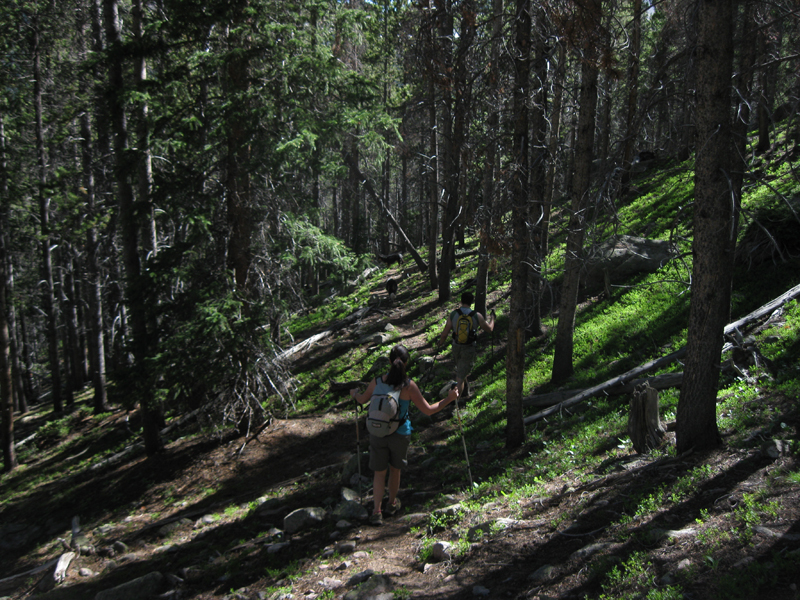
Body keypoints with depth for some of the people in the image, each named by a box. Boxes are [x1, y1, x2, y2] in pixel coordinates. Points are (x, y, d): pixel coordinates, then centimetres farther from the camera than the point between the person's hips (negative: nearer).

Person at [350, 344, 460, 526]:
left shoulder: (377, 382, -10)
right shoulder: (408, 386, -19)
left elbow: (363, 400, 10)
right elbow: (428, 410, -13)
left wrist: (355, 393, 33)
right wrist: (449, 398, -3)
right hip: (400, 435, -1)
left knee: (379, 472, 15)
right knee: (395, 470, 21)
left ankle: (377, 511, 11)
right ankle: (392, 503, 40)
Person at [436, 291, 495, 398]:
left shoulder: (453, 314, -8)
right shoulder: (477, 315, -12)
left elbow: (444, 334, -4)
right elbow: (489, 329, 1)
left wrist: (440, 343, 16)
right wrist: (492, 318, 20)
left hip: (456, 347, 3)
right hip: (469, 349, -3)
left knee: (460, 368, 29)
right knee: (460, 377, -1)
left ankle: (465, 391, 48)